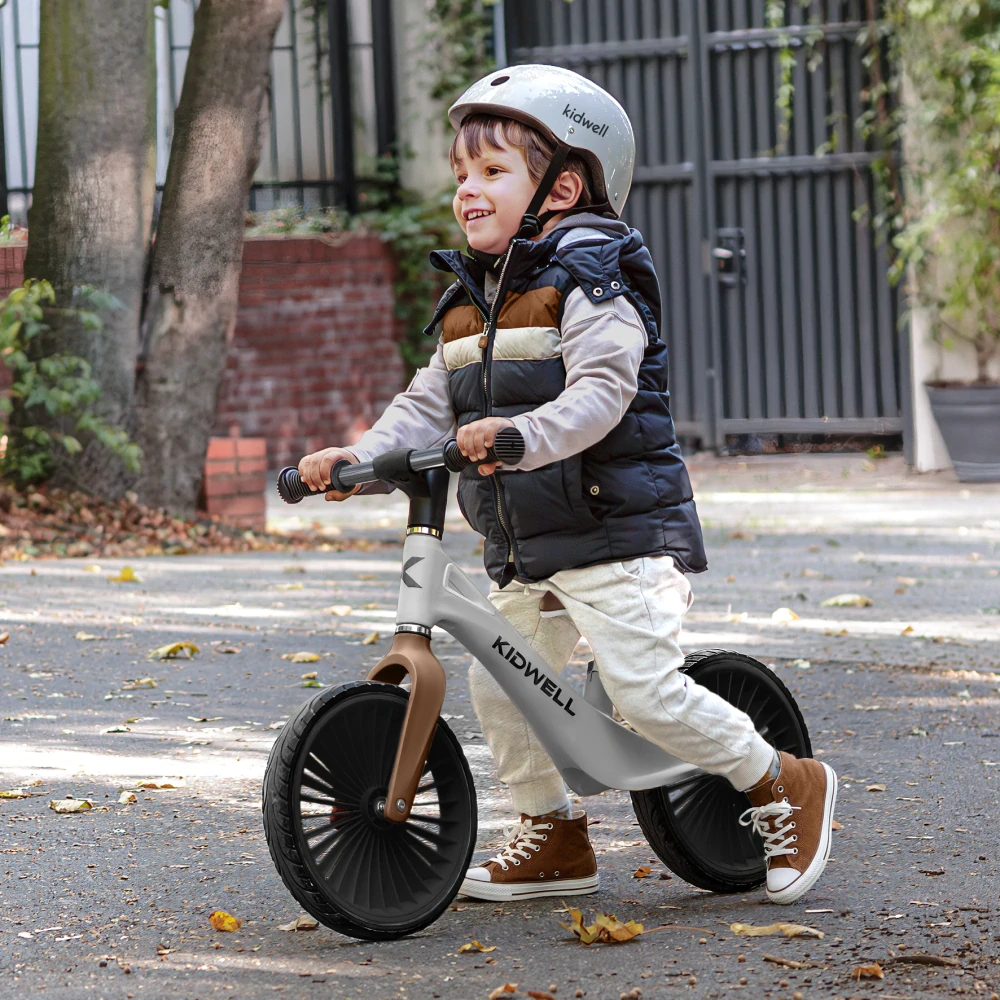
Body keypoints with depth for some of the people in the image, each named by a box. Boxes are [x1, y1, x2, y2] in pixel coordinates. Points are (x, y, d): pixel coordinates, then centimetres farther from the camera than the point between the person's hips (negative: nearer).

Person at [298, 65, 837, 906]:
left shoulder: (589, 284, -11)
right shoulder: (469, 306, 15)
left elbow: (600, 392, -25)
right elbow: (429, 404, 11)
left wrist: (522, 435, -43)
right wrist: (357, 458, -7)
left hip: (617, 531, -8)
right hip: (522, 547, 8)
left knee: (644, 687, -14)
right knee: (497, 685, 7)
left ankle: (788, 788, 3)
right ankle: (553, 837, 24)